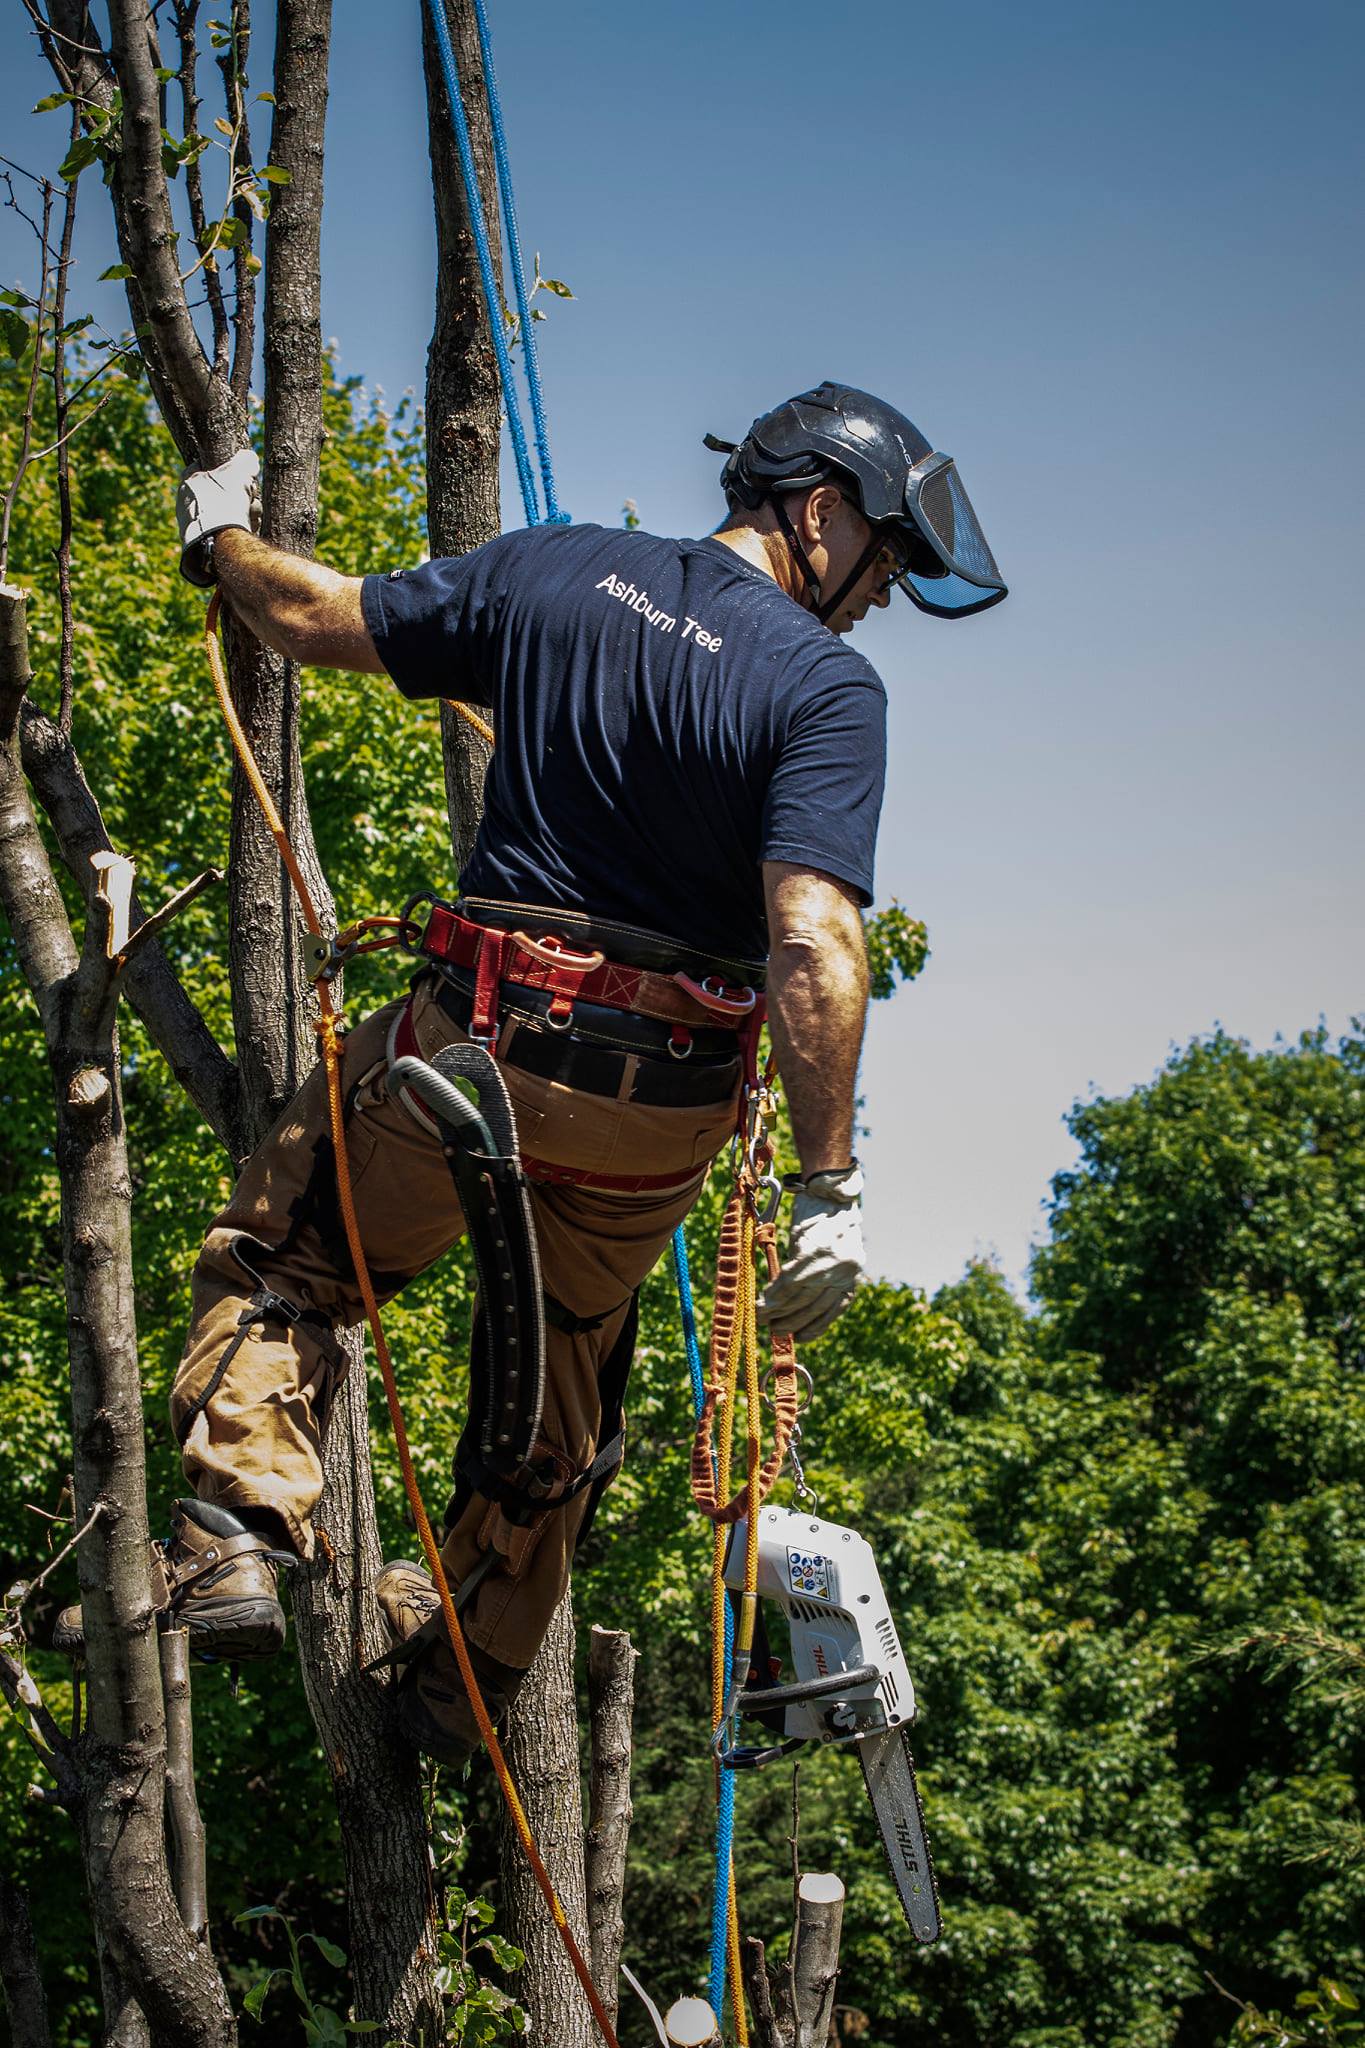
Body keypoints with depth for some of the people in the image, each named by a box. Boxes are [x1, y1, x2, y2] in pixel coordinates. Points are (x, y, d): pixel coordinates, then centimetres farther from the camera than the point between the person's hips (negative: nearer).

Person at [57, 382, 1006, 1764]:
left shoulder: (554, 571, -1)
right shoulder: (829, 688, -12)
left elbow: (314, 619, 8)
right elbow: (813, 944, -23)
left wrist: (221, 537, 29)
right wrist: (830, 1184, -20)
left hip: (479, 1037, 1)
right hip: (664, 1105, 0)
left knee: (277, 1257, 22)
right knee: (560, 1382, 23)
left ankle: (239, 1537, 2)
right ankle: (468, 1676, 37)